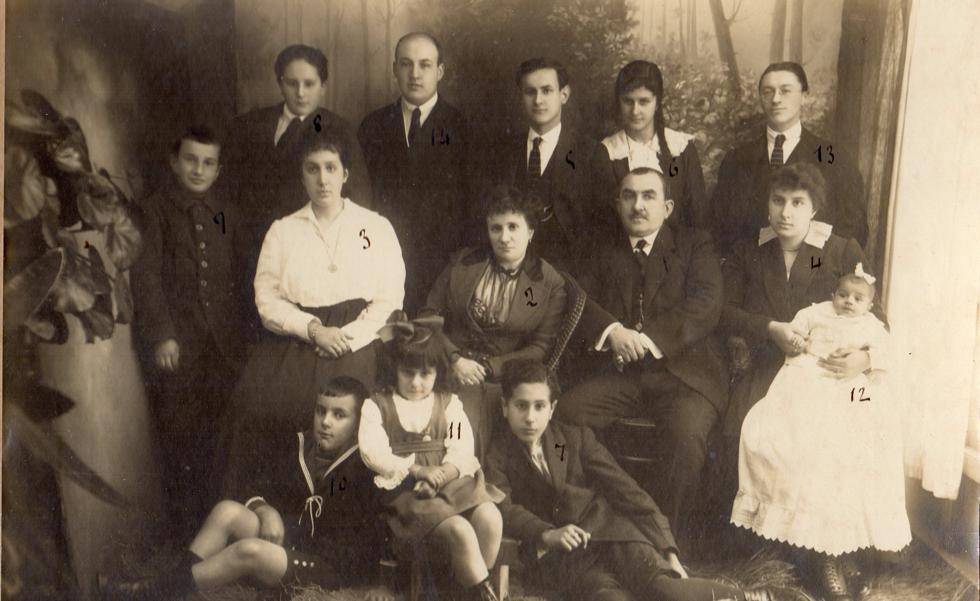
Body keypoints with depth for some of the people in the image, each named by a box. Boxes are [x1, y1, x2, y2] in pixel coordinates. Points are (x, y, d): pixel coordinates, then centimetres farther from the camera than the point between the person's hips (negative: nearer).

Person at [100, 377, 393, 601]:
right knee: (227, 510, -15)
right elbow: (256, 486, 11)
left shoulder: (368, 470, -18)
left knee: (250, 550, -29)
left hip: (331, 569, -6)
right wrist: (265, 511, -9)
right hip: (289, 540, 6)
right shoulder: (296, 446, 1)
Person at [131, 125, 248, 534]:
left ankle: (210, 514, 19)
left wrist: (237, 331, 10)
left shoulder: (225, 213, 14)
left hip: (222, 343, 3)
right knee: (179, 432, 0)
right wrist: (160, 335, -14)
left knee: (214, 430, 4)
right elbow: (145, 277, -6)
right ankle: (184, 518, 14)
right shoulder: (154, 212, 2)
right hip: (177, 344, -3)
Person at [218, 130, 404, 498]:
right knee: (252, 403, -24)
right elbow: (266, 298, 8)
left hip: (353, 340, -2)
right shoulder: (282, 230, 18)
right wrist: (312, 329, -9)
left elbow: (390, 299, 7)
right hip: (292, 340, 2)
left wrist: (348, 336, -9)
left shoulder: (376, 227, 14)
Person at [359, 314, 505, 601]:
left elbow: (462, 451, 2)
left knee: (490, 518, -24)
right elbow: (373, 453, -8)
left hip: (451, 482, 4)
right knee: (460, 531, -28)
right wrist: (417, 470, -15)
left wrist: (442, 474, -18)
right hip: (406, 491, -4)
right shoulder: (377, 406, 6)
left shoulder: (448, 403, 14)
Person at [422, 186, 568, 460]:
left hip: (506, 379, -1)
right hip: (453, 371, 2)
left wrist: (487, 367, -8)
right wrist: (454, 359, -5)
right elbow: (429, 315, 11)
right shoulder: (463, 263, 12)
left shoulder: (551, 283, 5)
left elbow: (541, 348, 2)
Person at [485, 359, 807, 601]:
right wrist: (547, 534, -27)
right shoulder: (499, 457, 10)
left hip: (608, 529, 2)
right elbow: (503, 508, -8)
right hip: (557, 554, -1)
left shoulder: (576, 438, 13)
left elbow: (626, 490, 6)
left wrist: (668, 550, -4)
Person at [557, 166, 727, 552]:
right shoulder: (604, 251, 23)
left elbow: (707, 306, -2)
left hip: (681, 371, -2)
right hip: (616, 372, 3)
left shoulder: (694, 245, 14)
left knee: (686, 436, -31)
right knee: (565, 415, -24)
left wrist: (648, 339, -14)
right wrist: (612, 331, -14)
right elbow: (580, 300, 8)